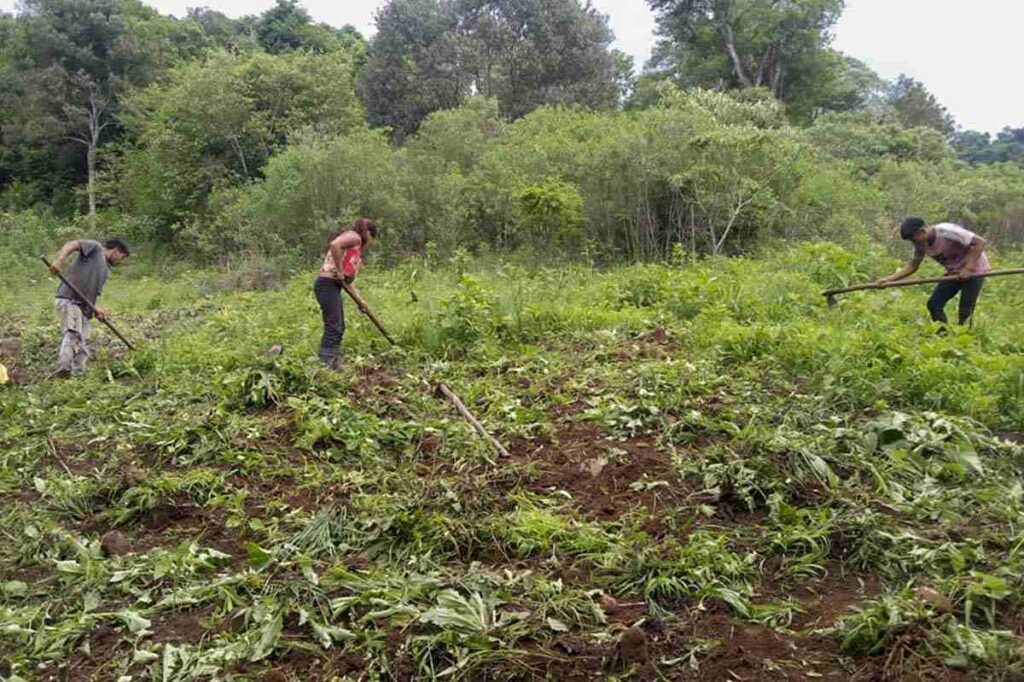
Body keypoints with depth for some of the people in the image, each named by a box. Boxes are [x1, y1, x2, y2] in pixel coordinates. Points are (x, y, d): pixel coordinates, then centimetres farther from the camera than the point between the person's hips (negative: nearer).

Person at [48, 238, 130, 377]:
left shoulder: (106, 270, 28)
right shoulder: (95, 247, 9)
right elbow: (72, 244, -9)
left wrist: (96, 308, 0)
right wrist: (60, 259, -28)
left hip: (83, 306, 9)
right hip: (68, 299, -9)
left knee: (83, 344, 4)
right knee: (73, 333, -25)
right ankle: (64, 368, -35)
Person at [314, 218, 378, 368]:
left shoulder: (356, 249, 24)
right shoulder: (354, 237, -4)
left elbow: (348, 278, 21)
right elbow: (335, 245, -26)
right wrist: (340, 270, -19)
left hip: (333, 286, 10)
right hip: (328, 284, -10)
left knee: (338, 328, 14)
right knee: (333, 327, -14)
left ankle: (333, 366, 18)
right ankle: (323, 366, -18)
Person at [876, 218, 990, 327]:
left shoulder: (947, 231, -27)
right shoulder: (921, 244, -5)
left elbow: (980, 242, -25)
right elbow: (912, 266, 4)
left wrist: (968, 268, -29)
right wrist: (889, 279, -8)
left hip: (974, 270, -7)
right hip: (954, 272, 7)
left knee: (965, 311, -8)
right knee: (934, 304, -1)